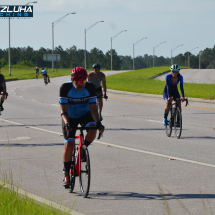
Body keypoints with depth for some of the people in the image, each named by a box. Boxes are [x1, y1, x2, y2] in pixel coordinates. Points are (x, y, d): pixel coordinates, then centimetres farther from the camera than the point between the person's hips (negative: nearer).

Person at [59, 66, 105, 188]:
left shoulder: (90, 88, -21)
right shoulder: (65, 88, -25)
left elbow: (93, 108, -21)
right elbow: (63, 110, -27)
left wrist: (98, 122, -38)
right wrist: (66, 123, -45)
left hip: (85, 114, 1)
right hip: (70, 117, -1)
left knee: (92, 130, -31)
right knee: (69, 145, -13)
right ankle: (66, 174, 1)